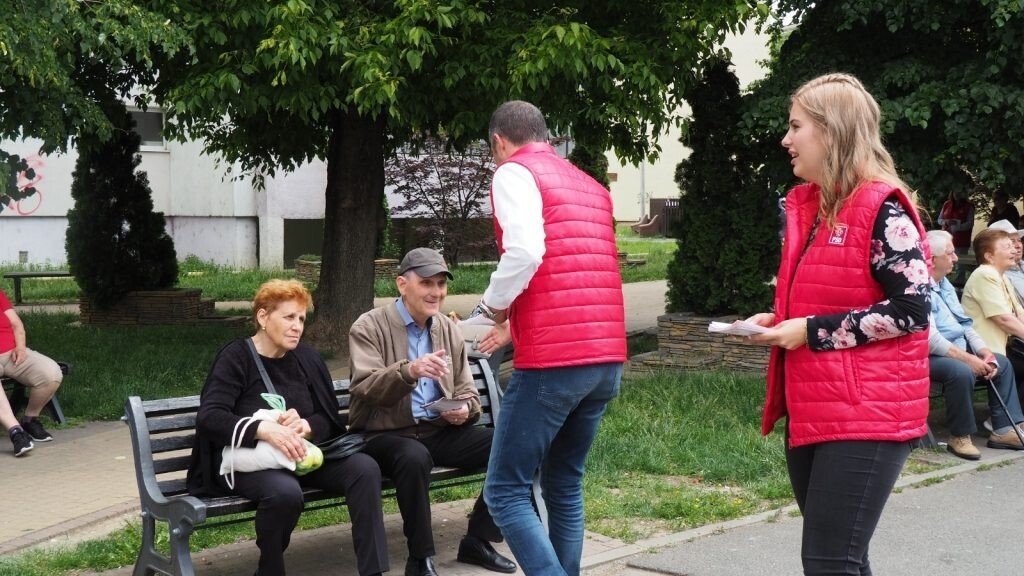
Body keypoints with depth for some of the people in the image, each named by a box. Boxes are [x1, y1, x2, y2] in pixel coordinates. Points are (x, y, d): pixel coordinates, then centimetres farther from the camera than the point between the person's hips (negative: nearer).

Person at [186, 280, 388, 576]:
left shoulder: (306, 357, 9)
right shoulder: (235, 357, -6)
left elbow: (330, 419, 5)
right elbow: (209, 417, -19)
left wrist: (305, 426, -20)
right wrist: (265, 430, -34)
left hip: (303, 454, 5)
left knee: (365, 468, -21)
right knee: (286, 492, -38)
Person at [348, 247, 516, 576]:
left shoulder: (449, 330, 12)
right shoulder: (368, 327, -5)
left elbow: (467, 390, 15)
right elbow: (365, 387, -19)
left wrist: (465, 409, -11)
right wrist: (409, 370, -38)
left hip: (439, 431, 6)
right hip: (385, 434, -5)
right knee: (415, 457, -39)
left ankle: (477, 540, 1)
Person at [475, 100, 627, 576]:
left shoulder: (514, 173, 0)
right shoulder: (590, 186, 23)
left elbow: (525, 252, -17)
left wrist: (495, 305, 0)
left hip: (553, 359, -8)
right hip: (607, 358, 8)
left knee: (506, 492, -1)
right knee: (565, 486, 18)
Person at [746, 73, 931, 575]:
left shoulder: (882, 208, -12)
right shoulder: (806, 206, 13)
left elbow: (912, 310, -18)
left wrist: (812, 331, -16)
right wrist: (779, 321, 5)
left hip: (866, 415, -9)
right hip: (810, 411, 9)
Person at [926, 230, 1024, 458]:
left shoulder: (945, 285, 15)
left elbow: (965, 324, 16)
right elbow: (930, 340, -26)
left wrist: (984, 352, 0)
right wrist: (968, 359, -24)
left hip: (958, 350, 11)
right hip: (929, 357, -11)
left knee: (1002, 363, 11)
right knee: (961, 371, -35)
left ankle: (1003, 429, 9)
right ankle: (959, 437, -19)